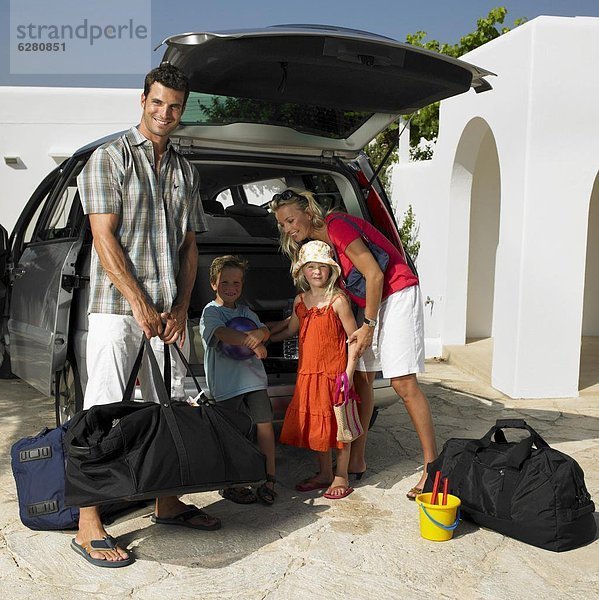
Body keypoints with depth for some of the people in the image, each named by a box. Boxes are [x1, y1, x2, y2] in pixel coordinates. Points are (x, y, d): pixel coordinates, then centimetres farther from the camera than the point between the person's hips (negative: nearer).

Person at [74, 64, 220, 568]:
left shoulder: (185, 171, 16)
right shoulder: (110, 158, -1)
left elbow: (190, 246, 14)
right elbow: (104, 238, -9)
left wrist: (181, 307, 1)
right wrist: (138, 303, -15)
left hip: (169, 311, 6)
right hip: (117, 307, -6)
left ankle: (168, 504, 26)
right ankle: (88, 527, 2)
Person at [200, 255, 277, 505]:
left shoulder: (246, 312, 17)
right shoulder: (211, 312, -2)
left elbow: (265, 330, 7)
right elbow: (223, 334, -20)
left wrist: (257, 333, -17)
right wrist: (254, 343, -25)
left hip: (254, 379, 5)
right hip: (226, 383, -5)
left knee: (265, 425, 1)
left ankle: (269, 479, 13)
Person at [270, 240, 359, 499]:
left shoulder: (338, 300, -9)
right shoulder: (300, 300, 9)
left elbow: (354, 337, -8)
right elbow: (290, 330, 24)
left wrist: (348, 372, -15)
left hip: (334, 372, -6)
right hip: (307, 372, 6)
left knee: (338, 423, 2)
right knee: (314, 423, 12)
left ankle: (341, 476, 17)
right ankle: (324, 473, 28)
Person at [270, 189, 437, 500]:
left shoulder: (336, 226, -18)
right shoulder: (315, 241, 9)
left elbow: (374, 274, -19)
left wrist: (368, 324, -14)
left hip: (396, 292, -9)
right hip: (368, 302, 9)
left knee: (403, 383, -13)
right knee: (360, 379, 7)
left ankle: (432, 467, -5)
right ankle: (356, 461, 17)